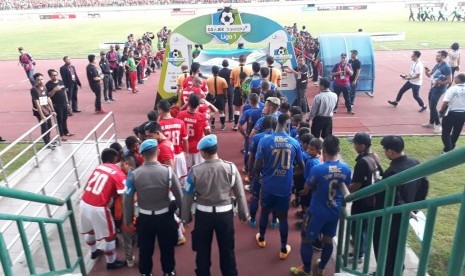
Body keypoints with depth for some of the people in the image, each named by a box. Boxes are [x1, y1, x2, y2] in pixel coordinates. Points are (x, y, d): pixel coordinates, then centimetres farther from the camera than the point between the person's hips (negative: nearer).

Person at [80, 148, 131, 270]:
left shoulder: (99, 167, 8)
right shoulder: (119, 175, -9)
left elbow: (88, 185, 12)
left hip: (84, 203, 7)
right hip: (98, 208, -7)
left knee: (89, 230, 30)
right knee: (110, 236, 14)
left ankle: (94, 251, 55)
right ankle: (111, 262, 30)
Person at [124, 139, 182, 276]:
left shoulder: (134, 174, -14)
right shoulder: (167, 171, -18)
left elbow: (127, 200, -7)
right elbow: (179, 197, -11)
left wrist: (128, 220, 8)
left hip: (144, 218, 1)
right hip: (165, 217, -1)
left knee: (145, 249, 22)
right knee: (167, 247, 21)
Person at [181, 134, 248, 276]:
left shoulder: (195, 171, -14)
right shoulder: (230, 167, -13)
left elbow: (187, 197, -5)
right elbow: (240, 194, -5)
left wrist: (186, 216, 10)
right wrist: (243, 213, 10)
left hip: (203, 214, 0)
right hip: (225, 213, 0)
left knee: (203, 250, 20)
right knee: (227, 250, 18)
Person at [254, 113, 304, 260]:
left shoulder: (264, 141, -14)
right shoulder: (295, 143, -9)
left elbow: (257, 165, -9)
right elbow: (301, 165, 4)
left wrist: (258, 176, 12)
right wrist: (294, 172, 27)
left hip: (268, 185, 0)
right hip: (285, 187, 0)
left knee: (265, 212, 21)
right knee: (283, 217, 13)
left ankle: (261, 239, 42)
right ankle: (284, 249, 24)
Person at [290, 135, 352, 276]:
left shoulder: (318, 169, -25)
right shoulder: (346, 169, -9)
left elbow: (306, 188, -10)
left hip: (317, 211, -5)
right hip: (335, 211, 5)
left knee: (306, 239, 14)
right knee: (328, 240, 21)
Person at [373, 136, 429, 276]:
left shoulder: (392, 172, -33)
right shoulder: (415, 163, -4)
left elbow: (391, 200, -32)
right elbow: (424, 185, 8)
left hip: (389, 217, -8)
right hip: (404, 214, 9)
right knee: (398, 245, 26)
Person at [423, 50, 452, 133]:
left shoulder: (447, 67, -18)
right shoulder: (437, 65, 9)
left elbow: (449, 80, -19)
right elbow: (430, 75, 16)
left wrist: (439, 83, -30)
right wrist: (427, 72, -4)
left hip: (439, 89, -9)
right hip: (433, 87, 9)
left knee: (433, 106, -12)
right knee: (431, 106, 16)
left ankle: (438, 125, -2)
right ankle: (431, 123, 30)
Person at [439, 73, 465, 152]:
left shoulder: (452, 89, -15)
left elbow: (445, 102, -16)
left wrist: (441, 112, -4)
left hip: (451, 113, -5)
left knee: (446, 133, 4)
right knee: (456, 132, 20)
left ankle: (448, 150, -5)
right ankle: (451, 147, 35)